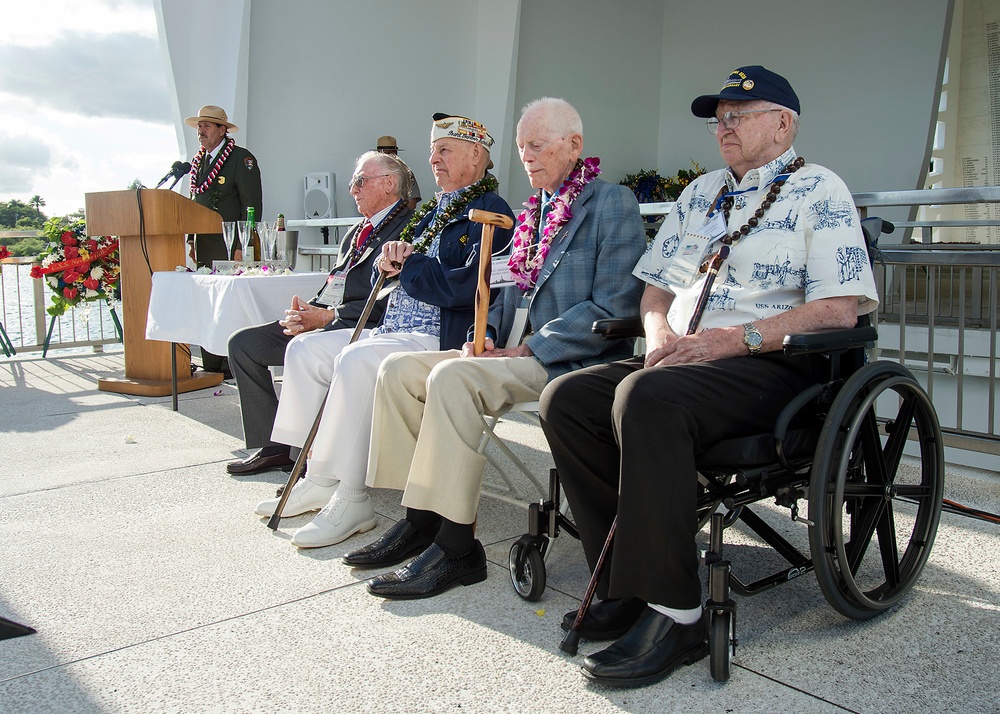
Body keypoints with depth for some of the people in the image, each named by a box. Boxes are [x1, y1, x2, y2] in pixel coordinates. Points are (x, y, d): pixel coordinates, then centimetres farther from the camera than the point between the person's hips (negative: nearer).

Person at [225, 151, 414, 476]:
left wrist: (327, 316, -18)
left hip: (359, 327, -10)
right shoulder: (357, 231, 24)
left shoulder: (408, 229, -7)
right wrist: (306, 312, 0)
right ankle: (273, 446, 5)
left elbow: (386, 301, -17)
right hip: (322, 319, 10)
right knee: (243, 342, 2)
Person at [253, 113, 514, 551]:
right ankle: (319, 479, 3)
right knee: (304, 349, 3)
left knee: (356, 360, -32)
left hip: (442, 339, -10)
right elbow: (394, 275, 23)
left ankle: (350, 499, -23)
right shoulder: (432, 212, 23)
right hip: (393, 331, 10)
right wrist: (390, 257, -1)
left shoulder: (490, 213, -6)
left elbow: (464, 288, -20)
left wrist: (406, 265, -8)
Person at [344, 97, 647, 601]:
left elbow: (615, 308, -16)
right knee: (398, 369, -4)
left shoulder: (614, 204, -6)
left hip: (568, 361, -8)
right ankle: (420, 519, 0)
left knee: (451, 377, -30)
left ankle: (455, 546, -22)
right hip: (515, 352, 9)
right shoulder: (533, 210, 20)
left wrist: (529, 349, -18)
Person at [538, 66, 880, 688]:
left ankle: (674, 613, -29)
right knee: (566, 397, -17)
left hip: (773, 365, -7)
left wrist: (735, 339, -19)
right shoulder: (700, 193, 24)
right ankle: (627, 583, -11)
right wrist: (660, 331, 0)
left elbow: (839, 308, -9)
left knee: (647, 397, -36)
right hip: (683, 358, 7)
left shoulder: (818, 190, 3)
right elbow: (657, 284, 24)